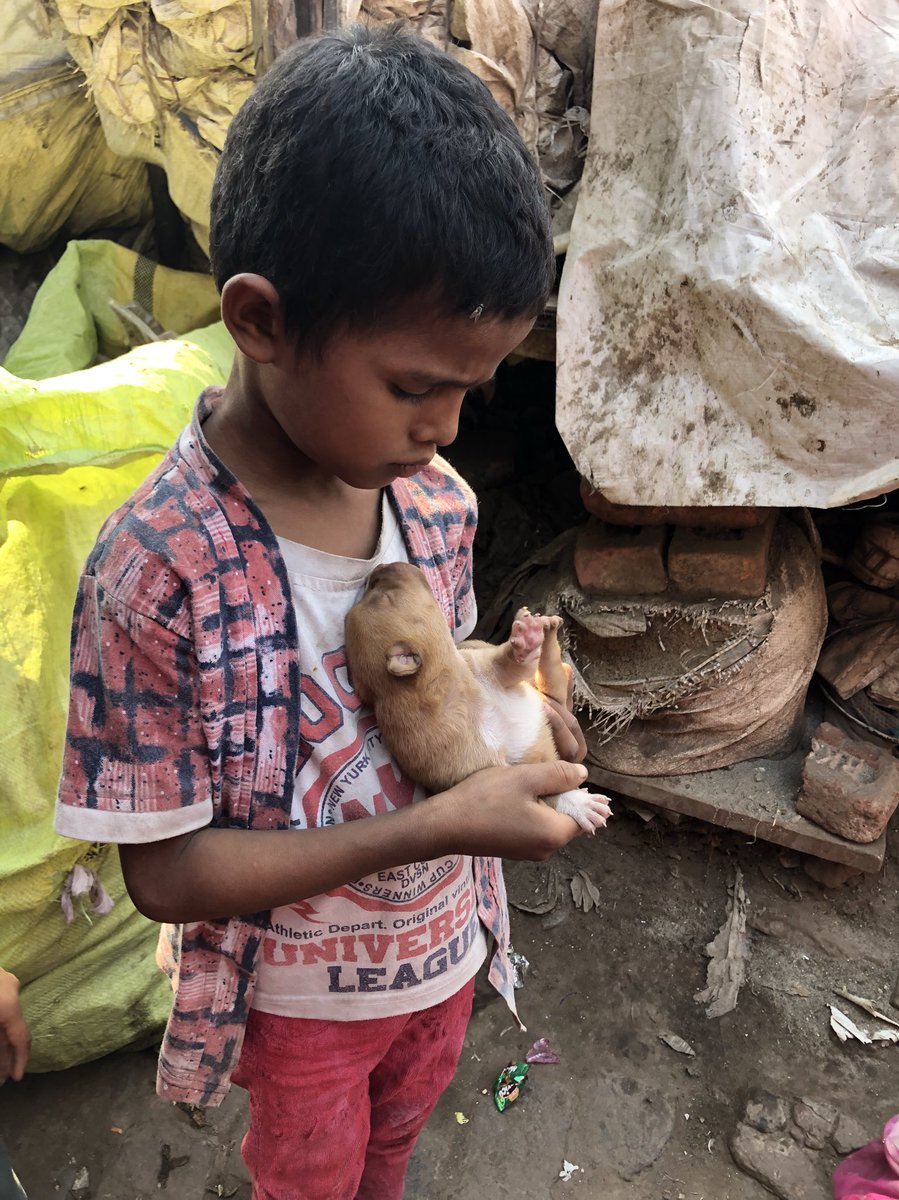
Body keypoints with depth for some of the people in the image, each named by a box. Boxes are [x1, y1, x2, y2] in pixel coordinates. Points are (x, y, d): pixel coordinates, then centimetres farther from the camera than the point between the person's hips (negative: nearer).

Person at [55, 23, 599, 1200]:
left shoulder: (437, 495, -16)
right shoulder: (156, 572, -32)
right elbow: (167, 872, -25)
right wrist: (434, 825, -34)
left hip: (447, 944, 5)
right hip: (301, 999, -4)